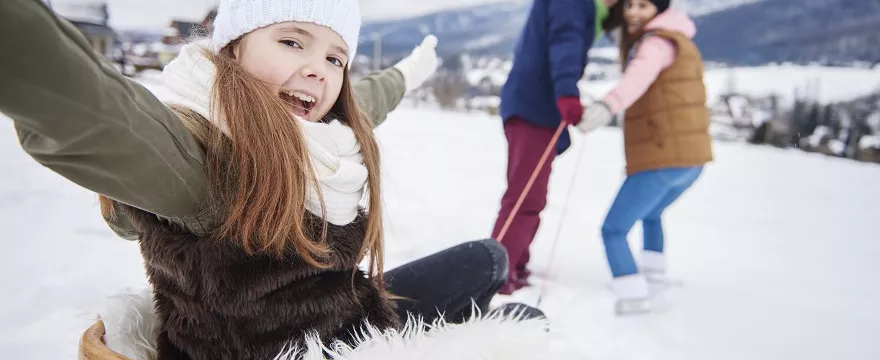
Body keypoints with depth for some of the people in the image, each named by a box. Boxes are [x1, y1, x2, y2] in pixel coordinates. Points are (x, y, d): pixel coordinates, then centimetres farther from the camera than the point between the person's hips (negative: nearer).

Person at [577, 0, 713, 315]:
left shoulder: (657, 42, -12)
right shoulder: (677, 39, 21)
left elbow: (641, 74, -33)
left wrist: (608, 105, -50)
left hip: (661, 159, -9)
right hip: (692, 158, 9)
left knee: (613, 229, -4)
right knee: (650, 213, 33)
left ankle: (633, 295, -14)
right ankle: (653, 275, 39)